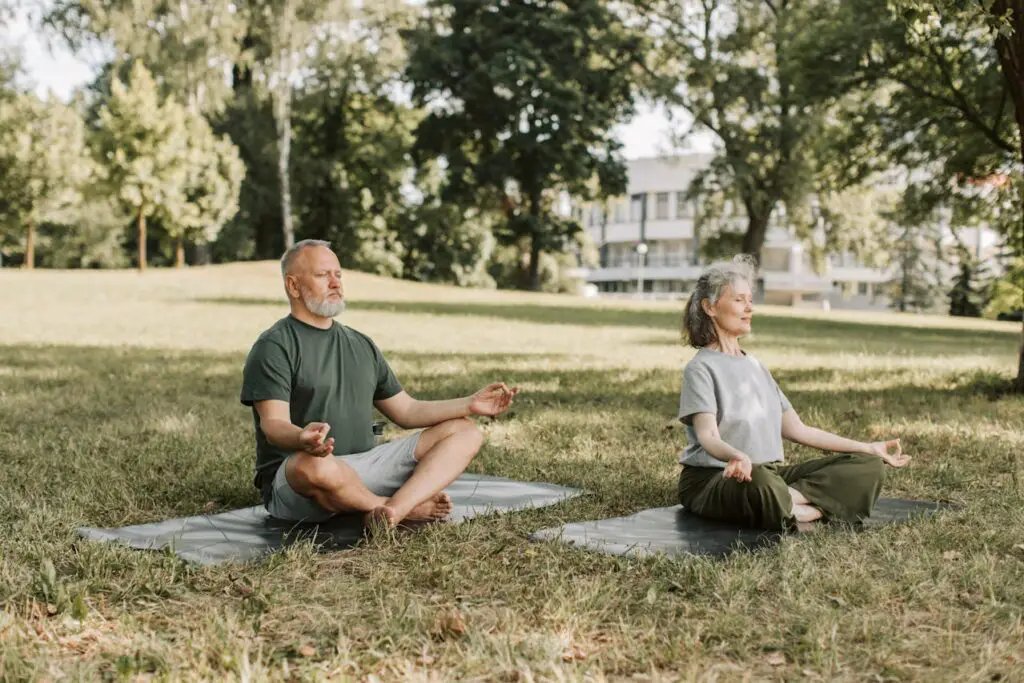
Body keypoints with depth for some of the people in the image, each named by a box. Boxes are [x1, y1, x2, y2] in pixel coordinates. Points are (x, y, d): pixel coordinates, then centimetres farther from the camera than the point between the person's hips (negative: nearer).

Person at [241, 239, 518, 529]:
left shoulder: (361, 344, 19)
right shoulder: (274, 347, -4)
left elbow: (406, 411, 20)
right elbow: (273, 426, -16)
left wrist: (470, 405, 6)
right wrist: (303, 439, -41)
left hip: (363, 466, 7)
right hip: (292, 478, -6)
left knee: (464, 432, -5)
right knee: (314, 466, -43)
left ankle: (393, 509, -31)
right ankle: (409, 507, -14)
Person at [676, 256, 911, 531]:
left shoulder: (756, 366, 20)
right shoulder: (700, 368, -5)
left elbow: (797, 429, 18)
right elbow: (707, 436, -21)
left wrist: (868, 448, 16)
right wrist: (736, 456, -45)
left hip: (772, 472, 8)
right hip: (713, 478, -8)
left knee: (869, 466, -9)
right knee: (761, 482, -44)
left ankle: (785, 501, -25)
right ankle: (814, 509, -20)